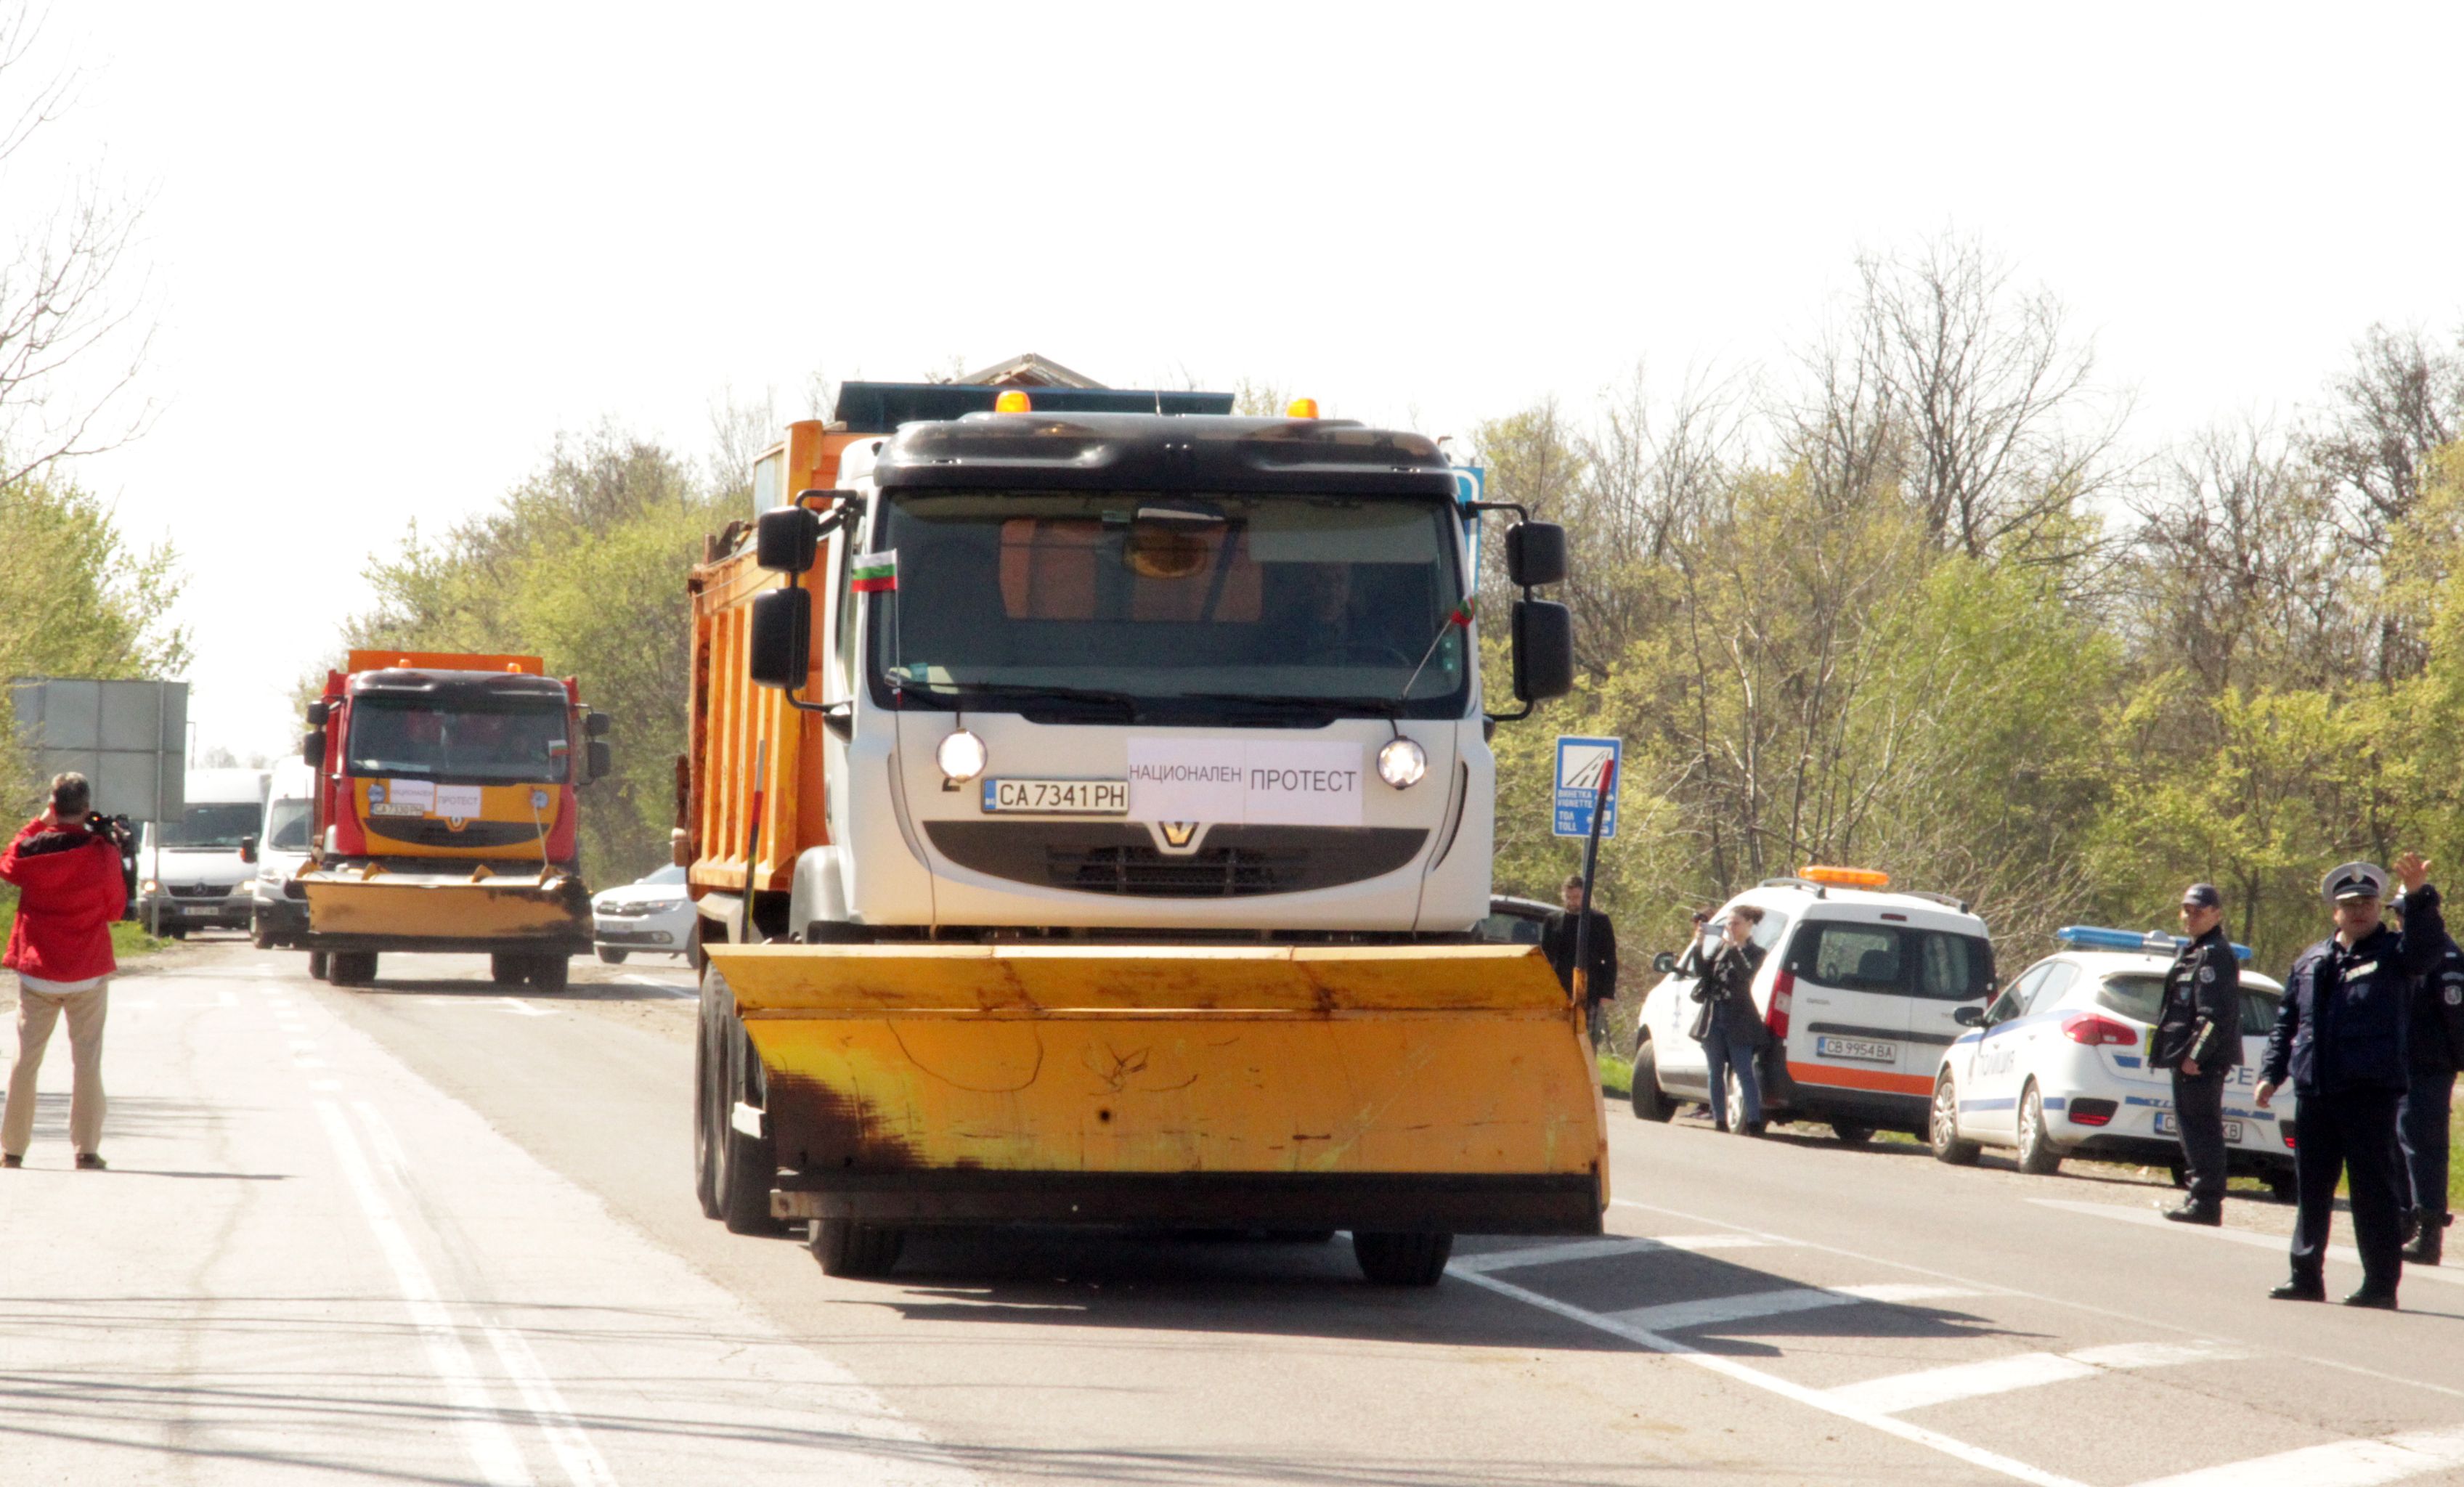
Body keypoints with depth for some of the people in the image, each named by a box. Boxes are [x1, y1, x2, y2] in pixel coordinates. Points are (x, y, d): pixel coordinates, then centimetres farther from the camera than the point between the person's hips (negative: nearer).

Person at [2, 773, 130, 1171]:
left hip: (36, 973, 2)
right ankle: (86, 1149, 1)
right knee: (87, 1060, 4)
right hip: (88, 973, -1)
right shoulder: (102, 854, -11)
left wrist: (39, 825, 20)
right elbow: (115, 908, 2)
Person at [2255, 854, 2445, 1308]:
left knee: (2374, 1189, -4)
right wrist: (2271, 1073, 12)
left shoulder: (2392, 954, 2)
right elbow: (2286, 1023, 20)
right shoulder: (2310, 961, 16)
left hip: (2370, 1093, -5)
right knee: (2311, 1189, 10)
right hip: (2314, 1093, 5)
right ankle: (2306, 1276, 17)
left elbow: (2427, 947, -20)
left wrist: (2418, 896, -35)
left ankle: (2381, 1284, -1)